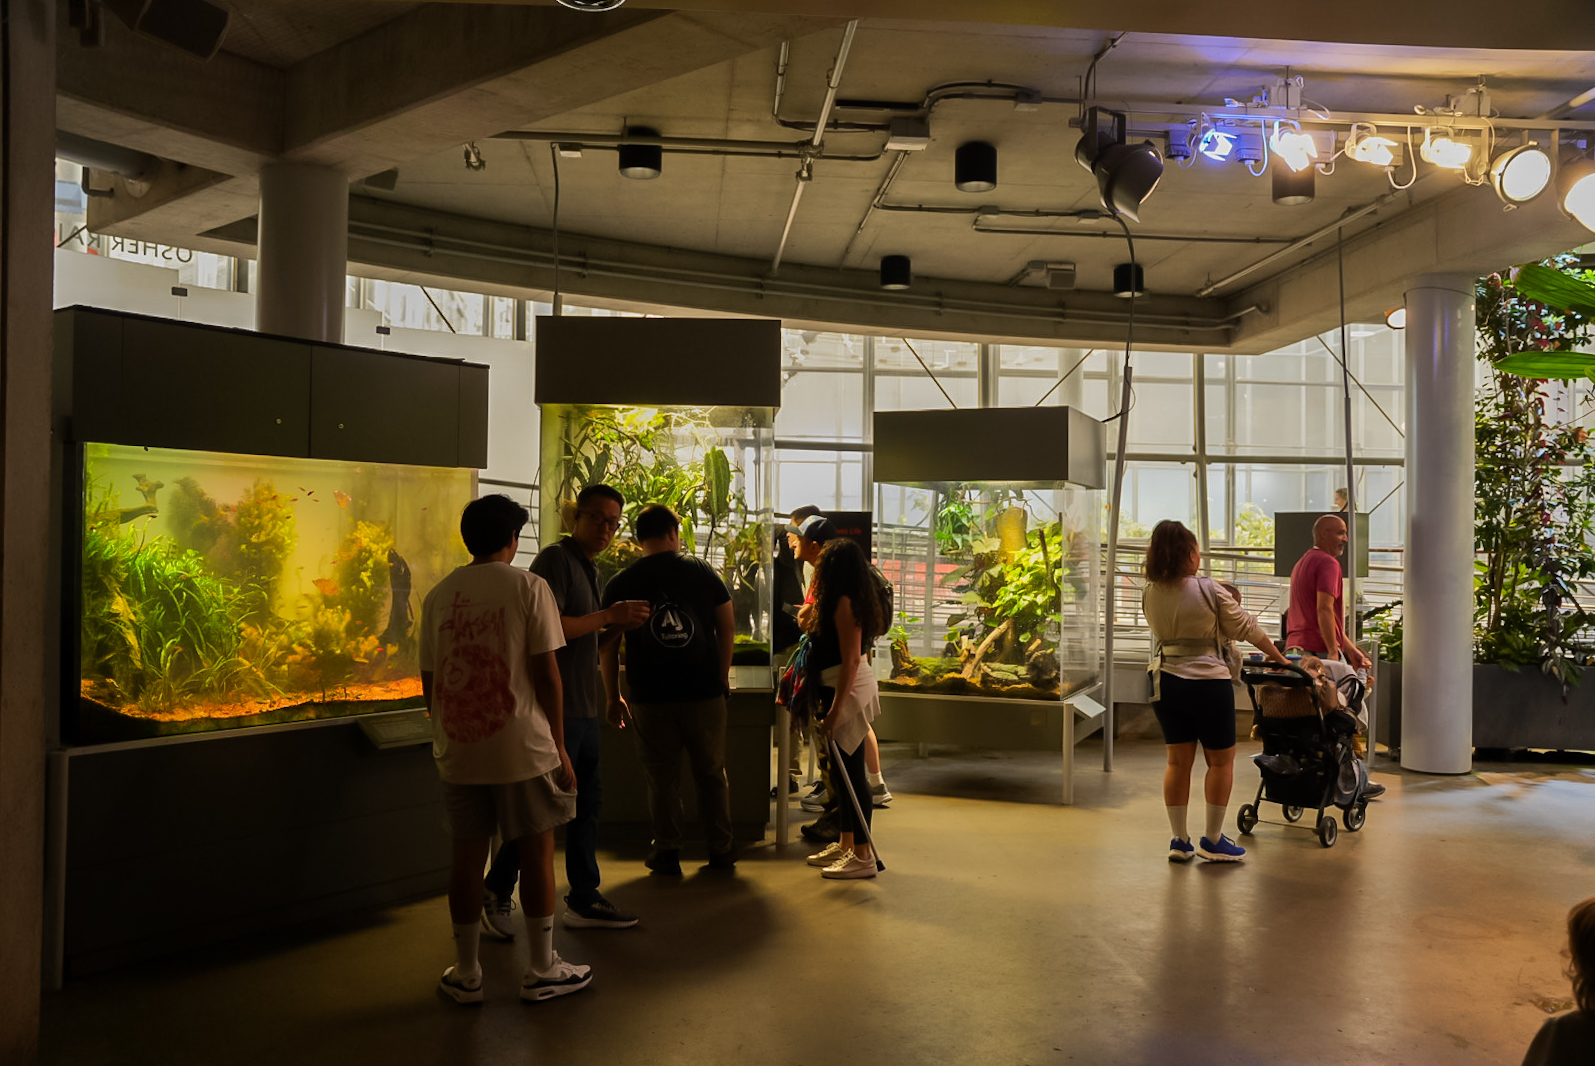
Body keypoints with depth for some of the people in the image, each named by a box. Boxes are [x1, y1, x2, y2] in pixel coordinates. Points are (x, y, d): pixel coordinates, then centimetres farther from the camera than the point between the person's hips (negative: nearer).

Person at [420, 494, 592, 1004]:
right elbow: (545, 671, -8)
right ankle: (542, 970, 17)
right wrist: (559, 745, -2)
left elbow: (429, 679, 10)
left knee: (467, 855, 11)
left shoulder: (438, 594, 6)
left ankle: (466, 973, 20)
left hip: (459, 751, 4)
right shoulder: (528, 587, -6)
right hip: (521, 746, -4)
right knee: (537, 851, 8)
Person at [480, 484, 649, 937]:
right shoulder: (555, 560, -11)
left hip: (583, 708, 10)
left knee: (586, 801, 12)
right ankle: (496, 893, 13)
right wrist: (608, 616, -18)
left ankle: (584, 900, 21)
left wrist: (621, 625, 6)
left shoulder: (588, 568, 19)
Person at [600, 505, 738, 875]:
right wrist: (722, 675, 11)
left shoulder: (620, 584, 1)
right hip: (704, 692, 1)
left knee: (662, 777, 9)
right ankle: (721, 848, 19)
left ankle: (667, 852, 13)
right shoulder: (703, 572, 2)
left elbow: (608, 645, 2)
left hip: (650, 698, 0)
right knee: (711, 772, 12)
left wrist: (613, 697, 9)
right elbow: (727, 628, 1)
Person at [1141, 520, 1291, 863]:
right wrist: (1278, 657, 12)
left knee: (1178, 760, 14)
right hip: (1207, 683, -5)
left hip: (1164, 682, 5)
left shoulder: (1149, 594, 0)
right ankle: (1212, 840, 17)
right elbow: (1246, 628, -2)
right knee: (1221, 760, 11)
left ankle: (1179, 840, 19)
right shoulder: (1208, 590, -13)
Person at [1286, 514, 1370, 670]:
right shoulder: (1328, 563, -7)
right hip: (1319, 650, -9)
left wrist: (1350, 649, 26)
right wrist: (1333, 652, -20)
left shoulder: (1302, 562, 23)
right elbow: (1324, 609, -19)